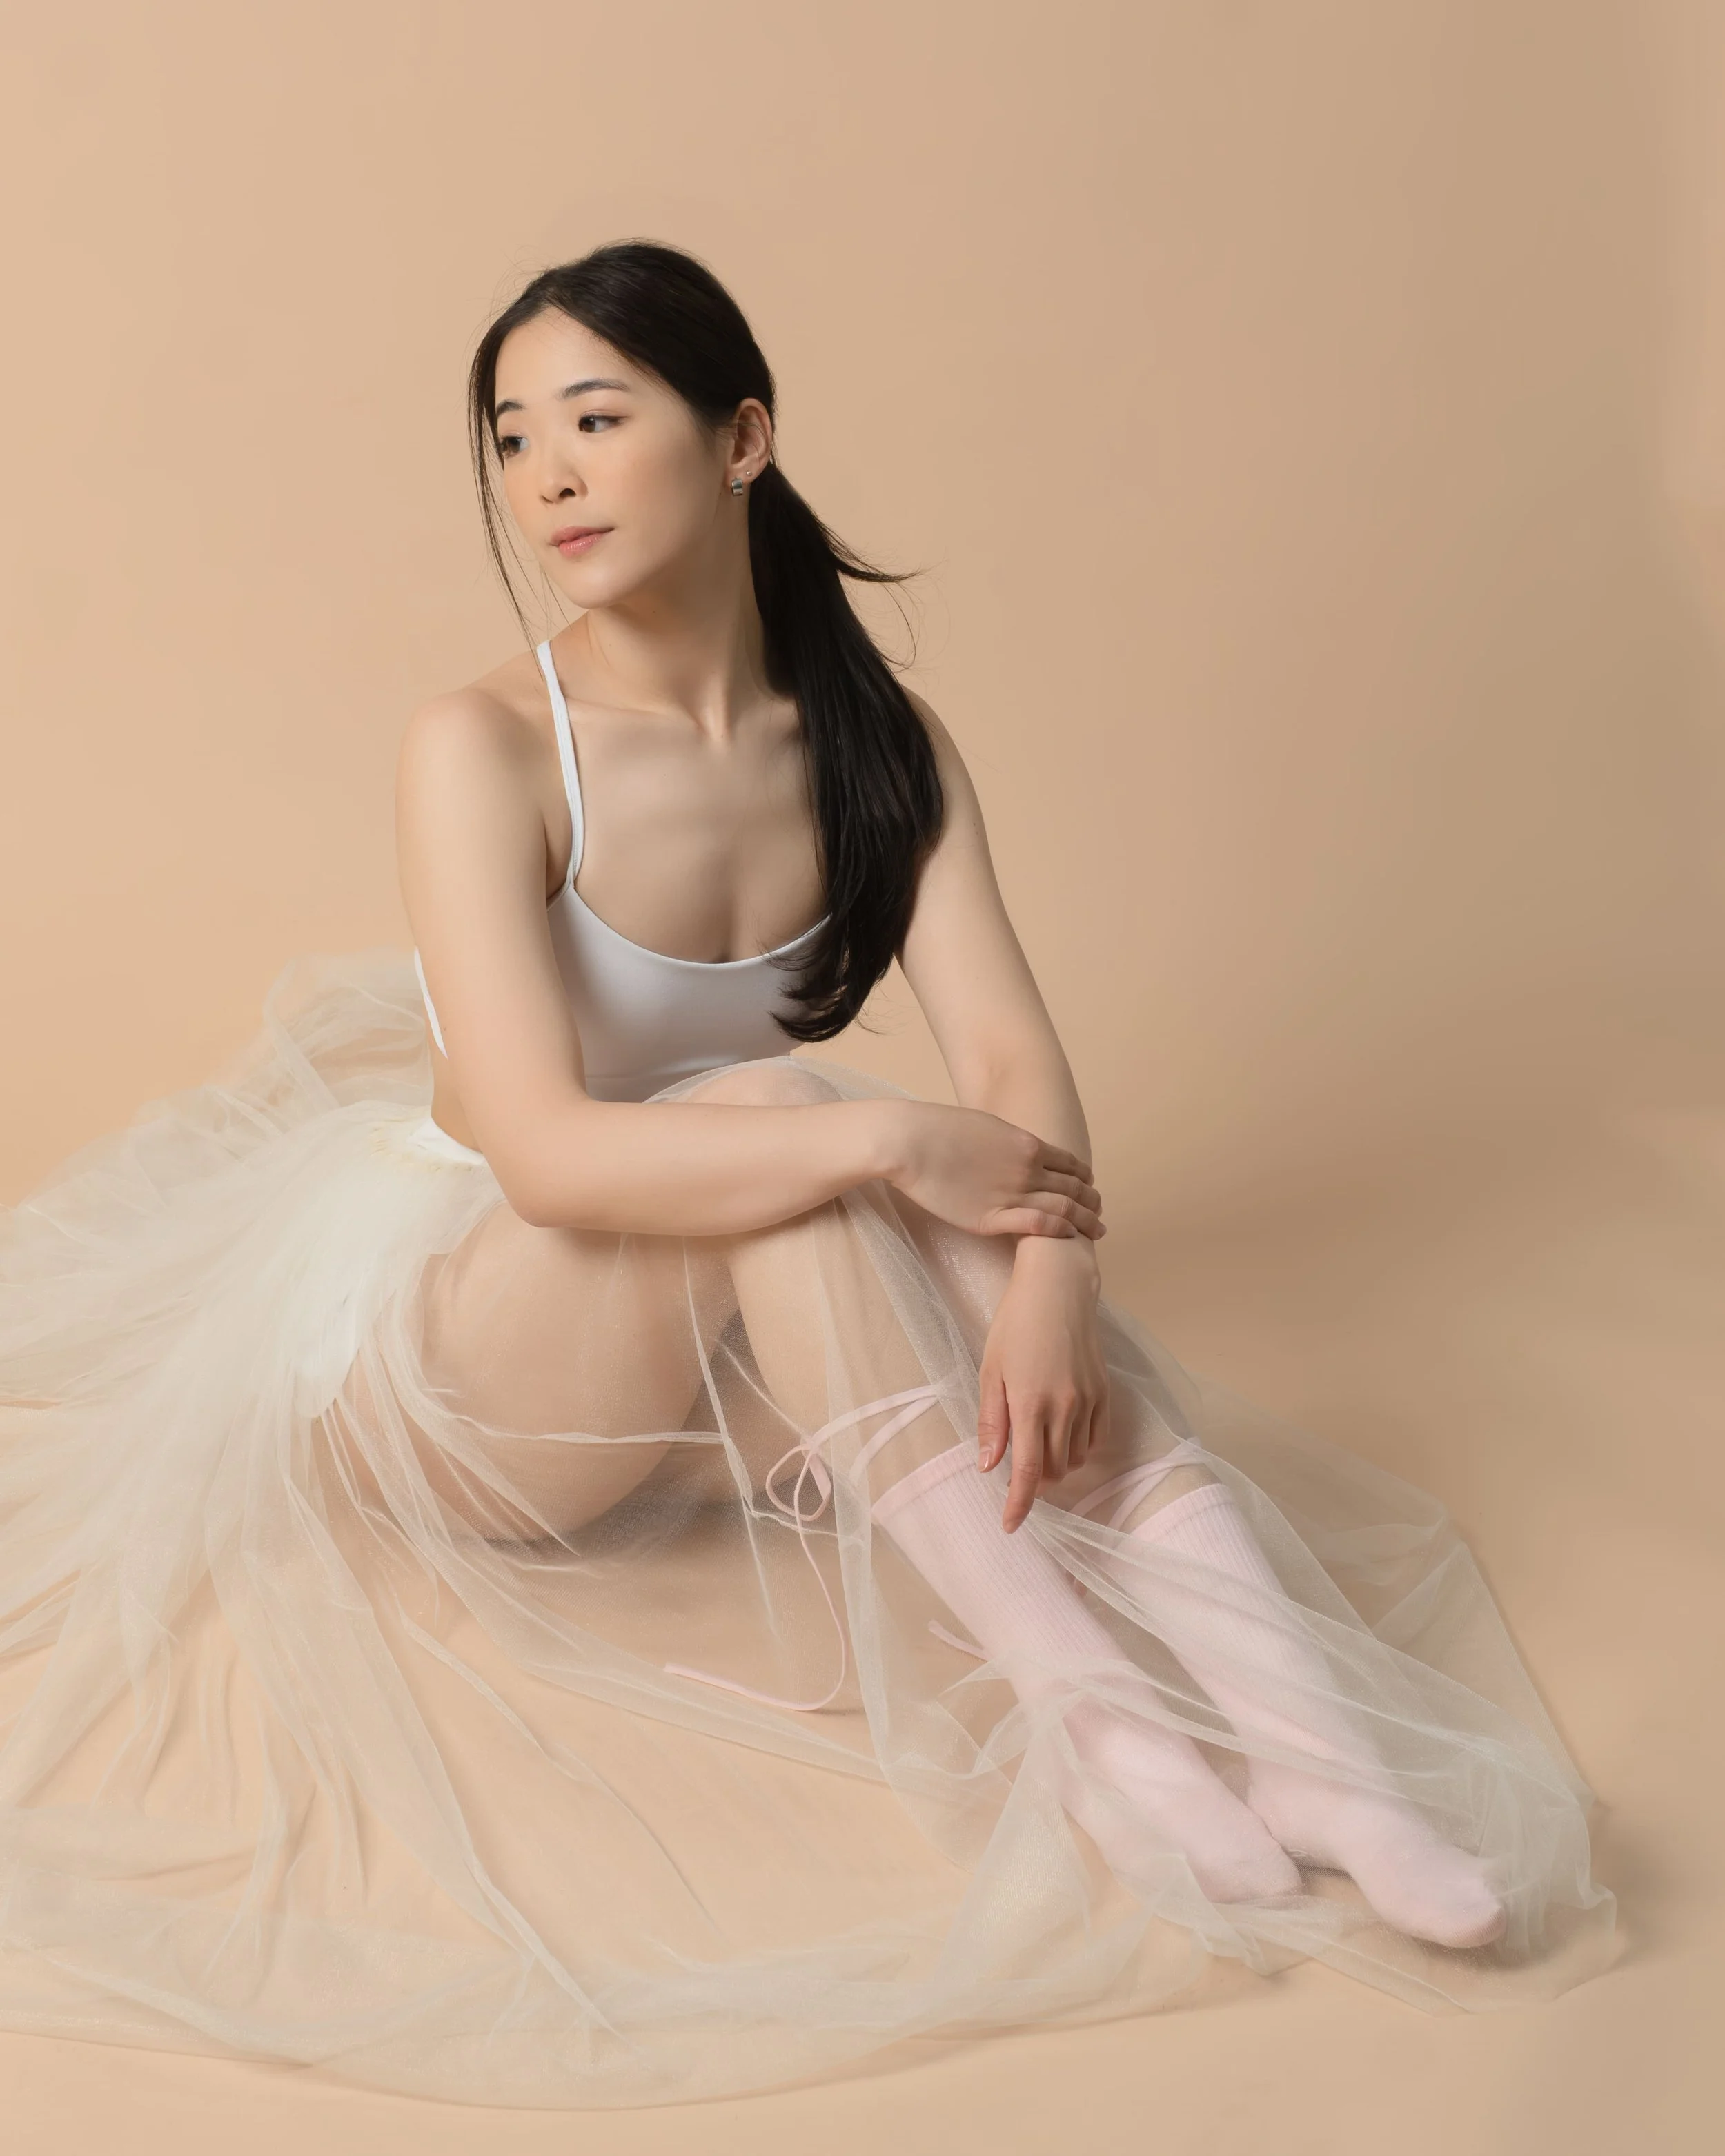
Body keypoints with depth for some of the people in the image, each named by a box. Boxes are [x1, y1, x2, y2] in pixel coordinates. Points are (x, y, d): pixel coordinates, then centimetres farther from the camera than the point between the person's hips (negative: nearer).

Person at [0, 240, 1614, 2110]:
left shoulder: (880, 746, -3)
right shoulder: (484, 750, -18)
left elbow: (1008, 1056, -16)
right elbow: (544, 1151, -28)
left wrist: (1048, 1277, -36)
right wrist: (883, 1139, -36)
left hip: (722, 1370, 5)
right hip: (447, 1356, -5)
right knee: (789, 1128, -33)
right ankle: (1090, 1722, -34)